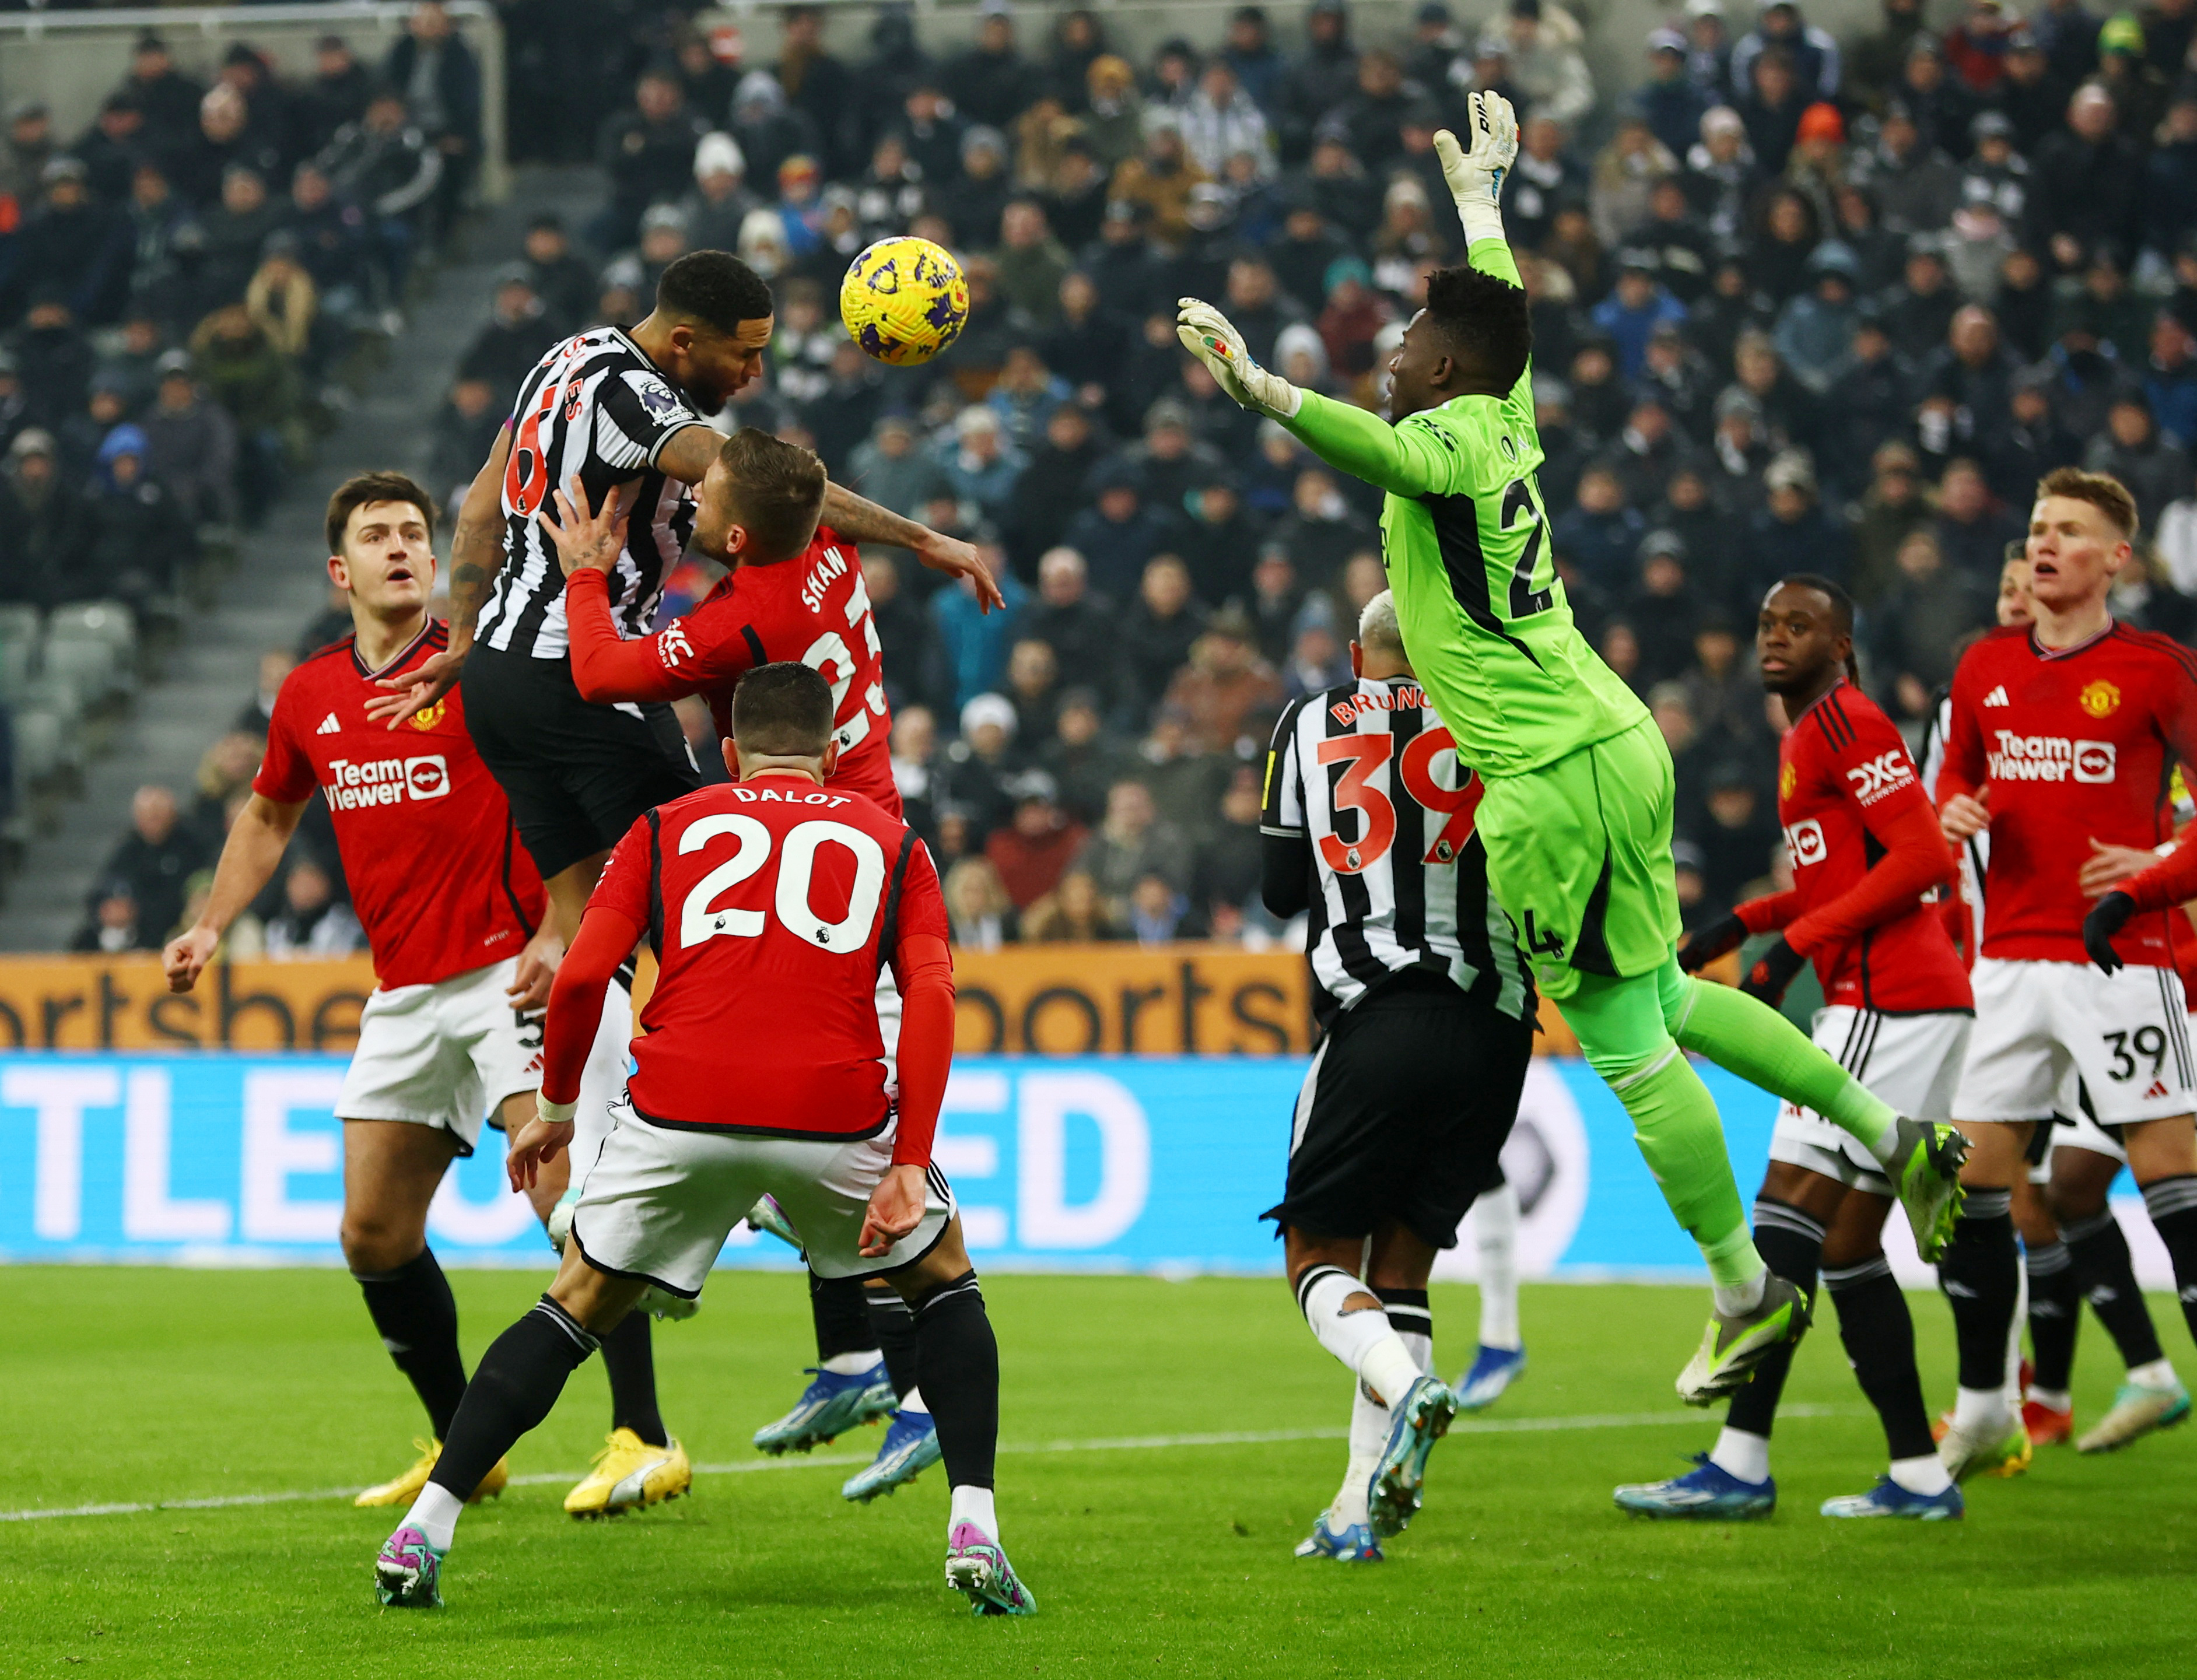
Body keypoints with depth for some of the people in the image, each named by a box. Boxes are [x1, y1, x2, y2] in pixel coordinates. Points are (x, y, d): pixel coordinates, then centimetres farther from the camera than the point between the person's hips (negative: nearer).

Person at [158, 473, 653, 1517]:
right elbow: (268, 815, 28)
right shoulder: (309, 697, 11)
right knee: (373, 1234, 7)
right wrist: (212, 925, 17)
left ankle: (644, 1438, -16)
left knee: (565, 1189, -19)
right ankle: (460, 1445, 21)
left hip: (508, 973, -7)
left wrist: (558, 933, -17)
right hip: (403, 993, 7)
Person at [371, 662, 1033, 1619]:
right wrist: (910, 1165, -1)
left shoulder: (667, 829, 20)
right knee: (945, 1283, 25)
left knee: (575, 1311, 19)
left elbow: (581, 975, 7)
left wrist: (556, 1105, 22)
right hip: (834, 1112, 0)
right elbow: (931, 995, 3)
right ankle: (974, 1532, 9)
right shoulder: (889, 842, 20)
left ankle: (422, 1535, 10)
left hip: (679, 1110, 0)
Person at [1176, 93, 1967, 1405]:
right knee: (1661, 1004, 21)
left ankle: (1750, 1294, 5)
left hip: (1561, 778, -9)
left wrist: (1267, 392, -53)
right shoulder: (1504, 419, 11)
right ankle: (1897, 1139, 24)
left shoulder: (1453, 436, -13)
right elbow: (1505, 312, 32)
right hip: (1610, 744, 9)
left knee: (1626, 1040, -2)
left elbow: (1383, 453, -38)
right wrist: (1479, 194, 48)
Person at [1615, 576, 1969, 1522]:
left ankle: (1740, 1465, -14)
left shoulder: (1846, 720, -9)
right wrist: (1742, 924, 21)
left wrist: (1796, 943, -18)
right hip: (1897, 1005, 10)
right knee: (1848, 1246, 10)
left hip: (1888, 1003, -10)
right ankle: (1918, 1477, 10)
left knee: (1790, 1214, -12)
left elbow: (1923, 857, -17)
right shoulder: (1808, 737, 21)